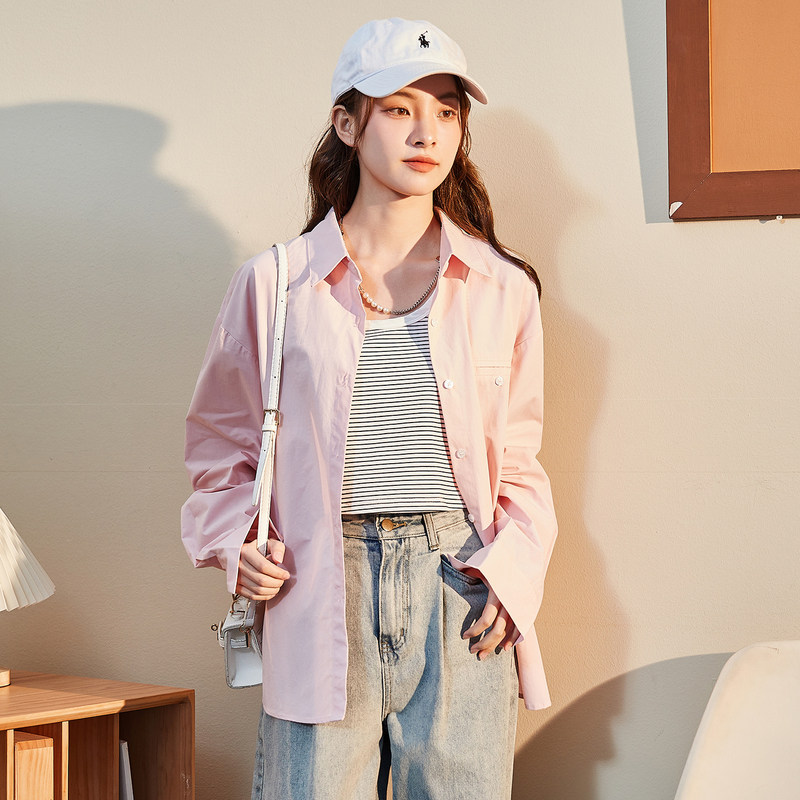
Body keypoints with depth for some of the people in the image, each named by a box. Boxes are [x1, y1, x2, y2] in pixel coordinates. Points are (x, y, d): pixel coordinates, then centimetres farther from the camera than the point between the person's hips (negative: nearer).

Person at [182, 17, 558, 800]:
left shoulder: (502, 288, 8)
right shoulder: (274, 283, 5)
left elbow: (519, 464, 14)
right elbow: (220, 447, 15)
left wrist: (512, 566, -2)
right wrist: (235, 543, -1)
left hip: (458, 588, 1)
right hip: (322, 592, -1)